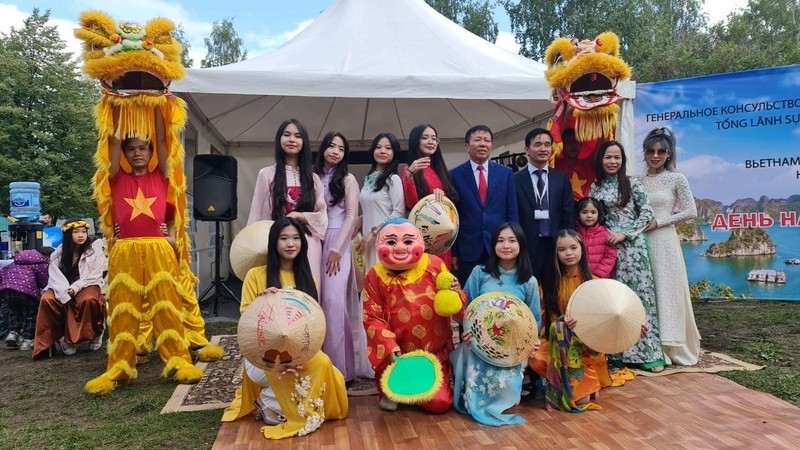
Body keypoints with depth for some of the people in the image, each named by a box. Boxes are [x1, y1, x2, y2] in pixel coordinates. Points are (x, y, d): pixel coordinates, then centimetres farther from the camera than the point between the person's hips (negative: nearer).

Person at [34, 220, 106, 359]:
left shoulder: (95, 253, 1)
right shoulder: (57, 254, 5)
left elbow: (94, 276, -6)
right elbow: (55, 277, -4)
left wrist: (75, 288, -20)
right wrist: (65, 293, -23)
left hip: (86, 286, -2)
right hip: (62, 289, 3)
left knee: (89, 299, -37)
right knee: (47, 299, -29)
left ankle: (95, 333, -11)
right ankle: (59, 336, -14)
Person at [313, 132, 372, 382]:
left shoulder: (348, 180, 3)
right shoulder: (313, 177, 13)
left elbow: (351, 216, -4)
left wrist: (337, 249, -12)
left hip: (337, 243, -3)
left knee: (334, 301, -11)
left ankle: (339, 364, -2)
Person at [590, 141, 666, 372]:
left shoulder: (632, 184, 0)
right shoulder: (595, 187, 10)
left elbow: (647, 213, -3)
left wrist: (625, 234, -12)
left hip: (631, 247, -3)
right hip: (606, 247, 3)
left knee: (637, 294, -3)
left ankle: (646, 352, 5)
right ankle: (614, 352, 13)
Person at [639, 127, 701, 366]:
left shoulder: (677, 179, 2)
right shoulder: (637, 181, 11)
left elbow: (691, 211, -2)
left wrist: (658, 222, -9)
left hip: (664, 241, -3)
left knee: (668, 290, 0)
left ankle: (671, 347, 13)